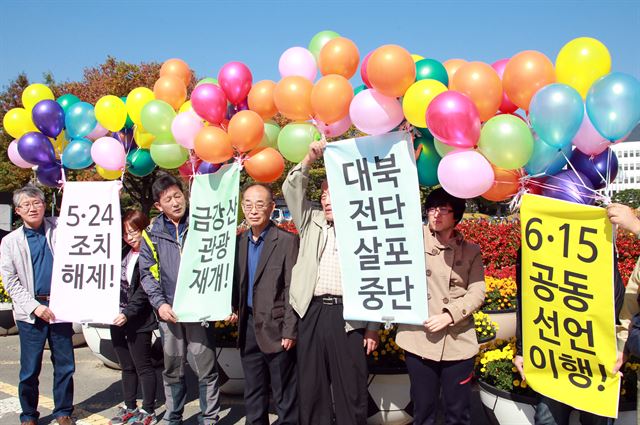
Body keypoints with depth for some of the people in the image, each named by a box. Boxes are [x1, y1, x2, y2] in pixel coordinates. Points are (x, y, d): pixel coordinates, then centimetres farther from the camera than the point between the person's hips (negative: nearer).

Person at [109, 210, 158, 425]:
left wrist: (128, 314, -23)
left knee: (142, 366, 3)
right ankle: (129, 408, 29)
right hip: (117, 317, 8)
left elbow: (144, 291, -18)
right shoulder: (125, 252, 9)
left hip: (138, 321, -7)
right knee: (127, 366, 16)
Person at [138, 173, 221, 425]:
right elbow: (147, 273, 6)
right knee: (172, 369, 13)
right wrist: (160, 303, -6)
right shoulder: (152, 235, 8)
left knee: (206, 368, 1)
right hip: (169, 310, 2)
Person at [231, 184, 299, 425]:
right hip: (248, 326, 6)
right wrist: (233, 306, 1)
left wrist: (290, 331, -15)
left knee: (284, 395, 6)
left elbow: (292, 289, -12)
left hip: (275, 328, -5)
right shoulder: (240, 241, 9)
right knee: (252, 393, 17)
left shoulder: (287, 241, -9)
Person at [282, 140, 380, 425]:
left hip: (348, 315, -3)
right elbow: (291, 190, 6)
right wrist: (309, 160, -6)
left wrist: (373, 327, 0)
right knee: (311, 385, 8)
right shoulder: (311, 222, 15)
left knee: (350, 388, 2)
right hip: (312, 312, 3)